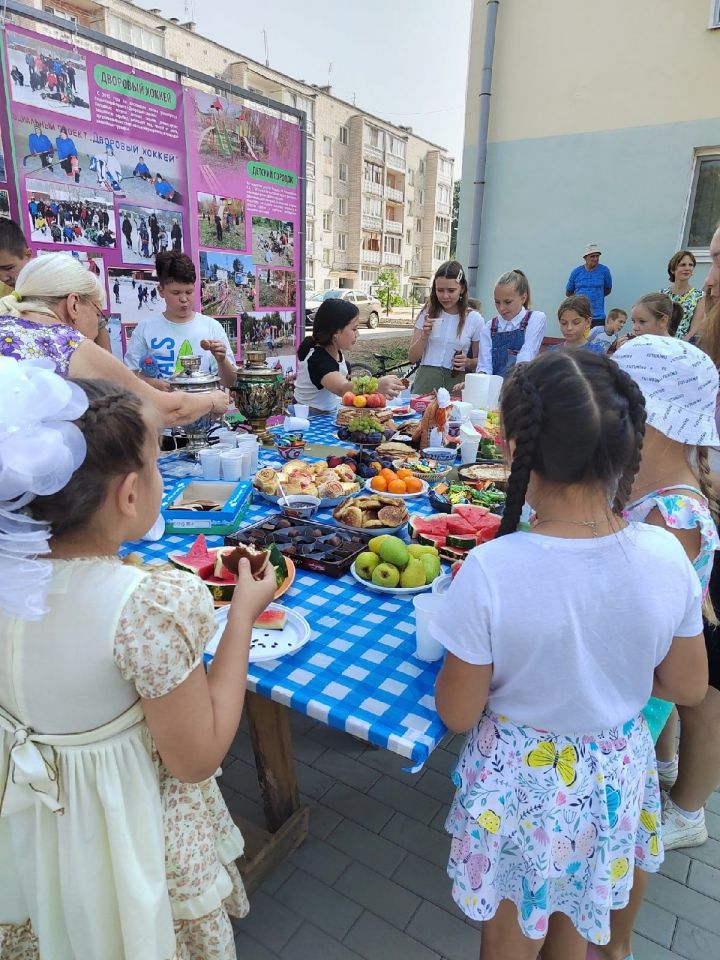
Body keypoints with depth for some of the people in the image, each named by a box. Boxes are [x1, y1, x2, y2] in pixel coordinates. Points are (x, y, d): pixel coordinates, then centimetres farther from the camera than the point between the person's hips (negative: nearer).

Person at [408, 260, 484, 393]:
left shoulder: (474, 319, 3)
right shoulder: (427, 313, 6)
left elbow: (480, 361, 11)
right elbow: (412, 358, 5)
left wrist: (468, 362, -9)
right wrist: (424, 335, -9)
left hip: (456, 382, 0)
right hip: (426, 380, 0)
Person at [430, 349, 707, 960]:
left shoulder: (492, 571, -32)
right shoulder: (666, 557, -20)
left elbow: (458, 714, -19)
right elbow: (688, 687, -4)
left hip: (522, 782, -3)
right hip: (613, 778, 4)